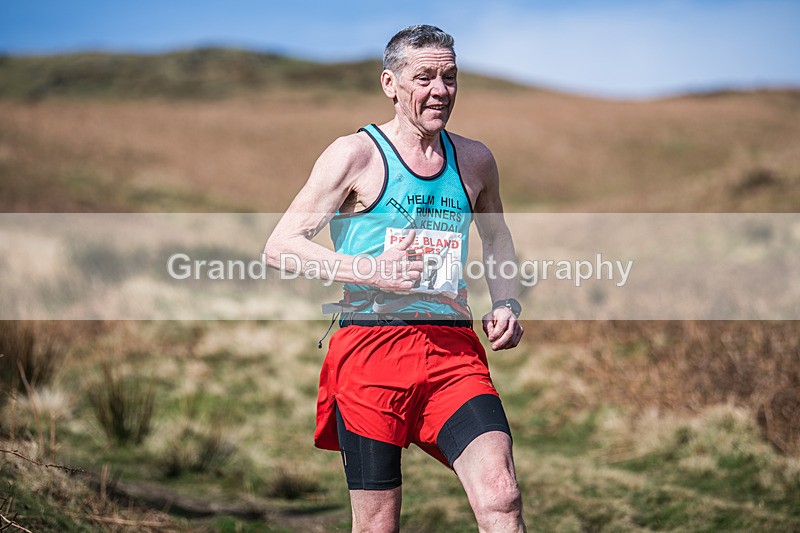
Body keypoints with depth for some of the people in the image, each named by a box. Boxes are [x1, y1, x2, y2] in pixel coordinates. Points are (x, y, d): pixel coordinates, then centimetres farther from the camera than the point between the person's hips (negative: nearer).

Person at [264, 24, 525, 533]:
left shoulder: (475, 160, 13)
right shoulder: (356, 154, -1)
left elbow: (498, 238, 32)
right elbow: (279, 247, -4)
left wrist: (506, 305, 13)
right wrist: (372, 270, -15)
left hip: (454, 347, 3)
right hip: (372, 343, -3)